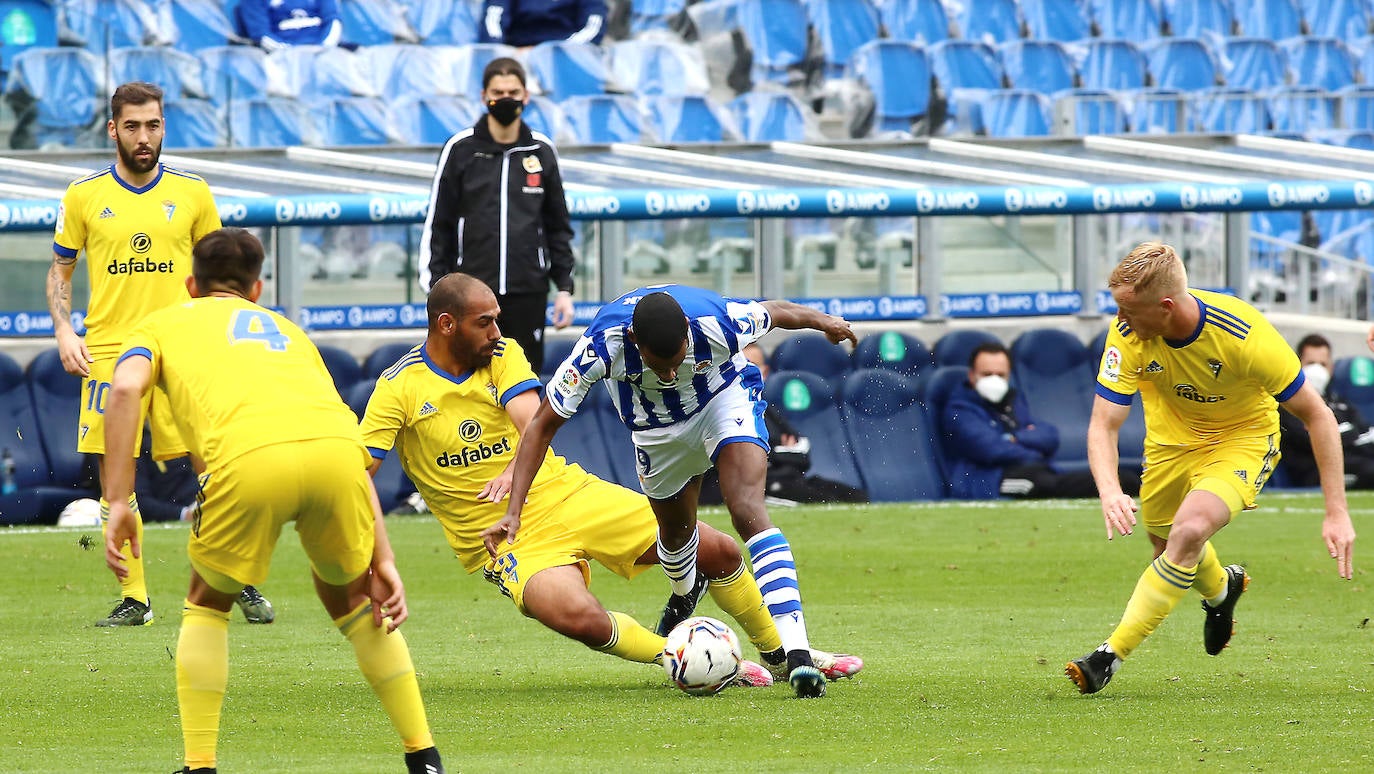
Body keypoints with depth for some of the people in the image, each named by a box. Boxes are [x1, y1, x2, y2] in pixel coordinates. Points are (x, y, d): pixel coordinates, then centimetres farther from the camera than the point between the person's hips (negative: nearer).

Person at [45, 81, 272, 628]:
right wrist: (64, 332, -1)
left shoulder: (192, 192, 6)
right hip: (108, 352, 1)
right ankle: (134, 598, 8)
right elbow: (60, 271, 13)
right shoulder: (84, 196, 5)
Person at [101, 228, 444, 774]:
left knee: (207, 604, 24)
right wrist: (381, 559, 28)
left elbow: (125, 388, 6)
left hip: (248, 459, -3)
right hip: (333, 444, 3)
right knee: (346, 593, 30)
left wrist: (117, 503, 3)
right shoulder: (286, 330, 40)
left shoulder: (162, 325, 32)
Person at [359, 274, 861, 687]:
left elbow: (536, 420, -16)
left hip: (565, 495, 4)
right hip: (505, 540, -4)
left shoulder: (503, 355, 0)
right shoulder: (399, 389, -10)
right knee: (581, 619, -35)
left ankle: (782, 652, 25)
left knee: (720, 552, 0)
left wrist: (515, 470, -37)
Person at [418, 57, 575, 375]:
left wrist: (564, 288, 8)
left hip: (528, 291, 2)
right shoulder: (460, 149, 3)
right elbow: (437, 224, 5)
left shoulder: (542, 151, 9)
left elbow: (559, 227, 15)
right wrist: (437, 287, -2)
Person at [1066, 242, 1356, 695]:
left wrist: (1336, 513, -24)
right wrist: (1109, 492, -46)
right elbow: (1103, 424, -24)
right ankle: (1221, 588, 52)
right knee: (1164, 539, 15)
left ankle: (1112, 655, -20)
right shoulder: (1128, 334, -26)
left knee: (1190, 530, -27)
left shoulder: (1244, 336, -35)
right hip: (1172, 436, 4)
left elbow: (1317, 416, -23)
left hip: (1243, 437, -4)